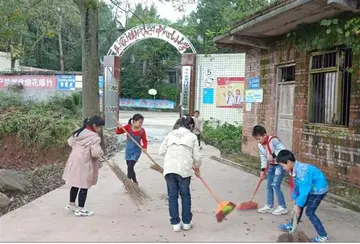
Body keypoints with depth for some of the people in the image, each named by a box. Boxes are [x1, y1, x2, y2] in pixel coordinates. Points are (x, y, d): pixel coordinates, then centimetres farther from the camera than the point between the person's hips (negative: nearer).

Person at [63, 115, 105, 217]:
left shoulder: (78, 132, 6)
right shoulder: (94, 137, -20)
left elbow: (70, 142, 19)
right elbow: (96, 153, -25)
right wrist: (101, 152, -4)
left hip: (74, 162, 9)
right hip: (84, 165, -9)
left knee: (75, 184, 22)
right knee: (84, 187, 4)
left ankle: (71, 204, 36)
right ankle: (80, 209, 13)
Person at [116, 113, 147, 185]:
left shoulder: (142, 131, -15)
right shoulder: (128, 127, -13)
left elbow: (145, 141, -2)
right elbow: (118, 132, -7)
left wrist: (144, 147, -20)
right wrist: (119, 127, -28)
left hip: (136, 151, -3)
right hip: (128, 150, 3)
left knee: (130, 166, -14)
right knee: (129, 167, 13)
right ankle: (135, 182, 32)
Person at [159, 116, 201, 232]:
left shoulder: (170, 134, 12)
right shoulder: (192, 136, 6)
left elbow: (161, 151, 8)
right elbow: (197, 156, 5)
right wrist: (197, 168, 23)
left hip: (169, 169, 2)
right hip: (184, 169, -2)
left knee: (172, 195, 11)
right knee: (185, 195, 15)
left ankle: (175, 223, 16)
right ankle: (186, 222, 21)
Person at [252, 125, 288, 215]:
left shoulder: (273, 140, -24)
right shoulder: (259, 145, -1)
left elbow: (283, 150, -32)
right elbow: (263, 158, 5)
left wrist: (273, 155, -40)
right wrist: (263, 170, -1)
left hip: (280, 164, -8)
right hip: (271, 165, 8)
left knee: (275, 185, -11)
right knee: (269, 186, 9)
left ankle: (282, 207, 1)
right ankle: (269, 206, 22)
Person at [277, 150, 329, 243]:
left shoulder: (301, 171, -32)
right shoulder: (294, 170, -3)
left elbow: (304, 190, -29)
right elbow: (296, 186, 7)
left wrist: (298, 205, -23)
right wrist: (295, 199, 6)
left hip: (319, 189, -10)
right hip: (312, 189, 10)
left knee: (309, 212, -8)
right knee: (299, 205, 17)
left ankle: (323, 237, -2)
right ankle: (292, 225, 35)